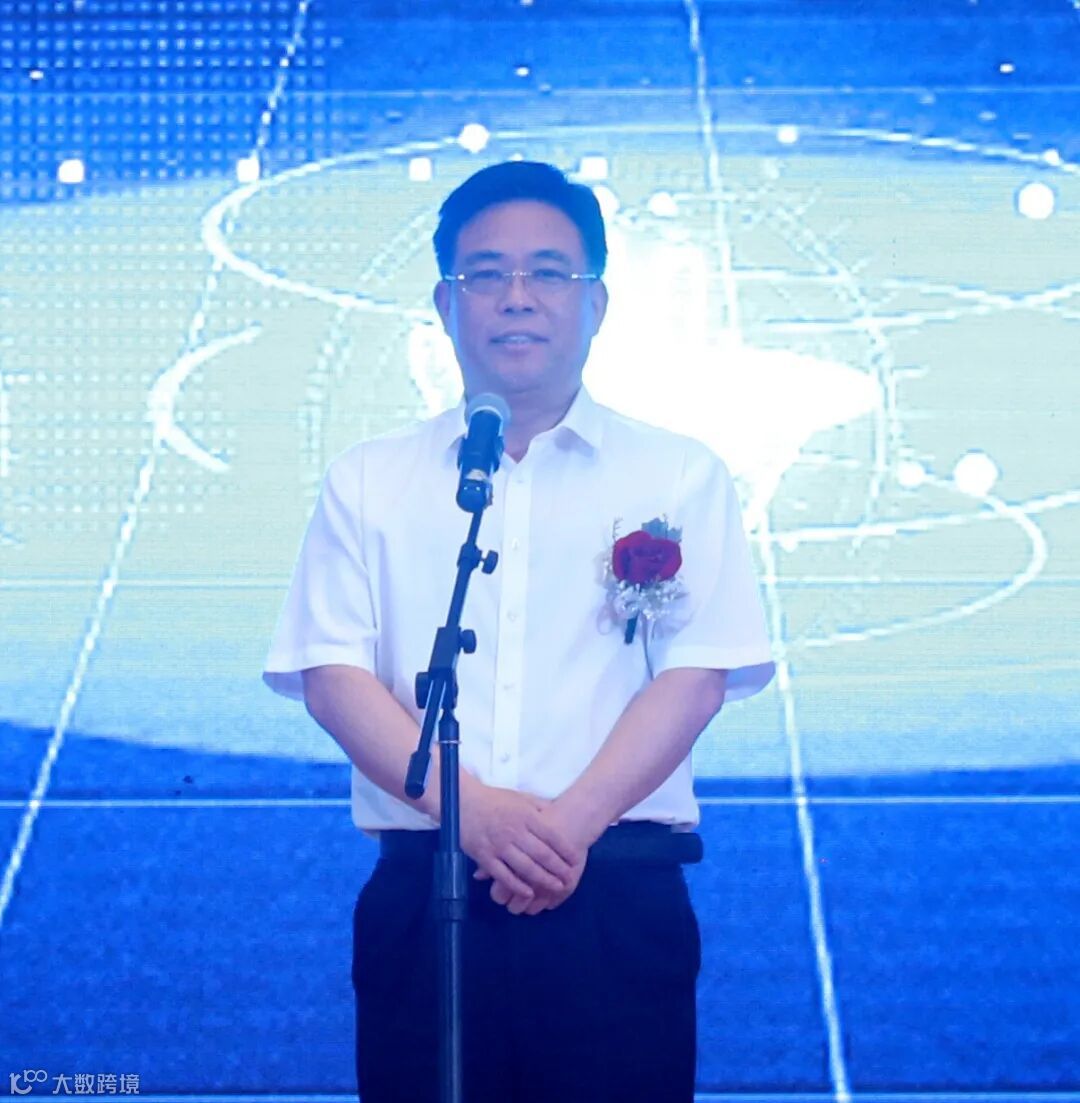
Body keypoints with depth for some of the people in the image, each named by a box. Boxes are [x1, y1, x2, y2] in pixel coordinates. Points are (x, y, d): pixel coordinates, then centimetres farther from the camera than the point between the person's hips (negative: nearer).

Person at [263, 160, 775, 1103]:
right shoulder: (369, 482, 11)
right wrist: (469, 807, -14)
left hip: (617, 902, -1)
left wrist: (572, 821, -15)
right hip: (423, 900, 1)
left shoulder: (679, 476, 9)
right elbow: (330, 673, 1)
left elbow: (698, 673, -2)